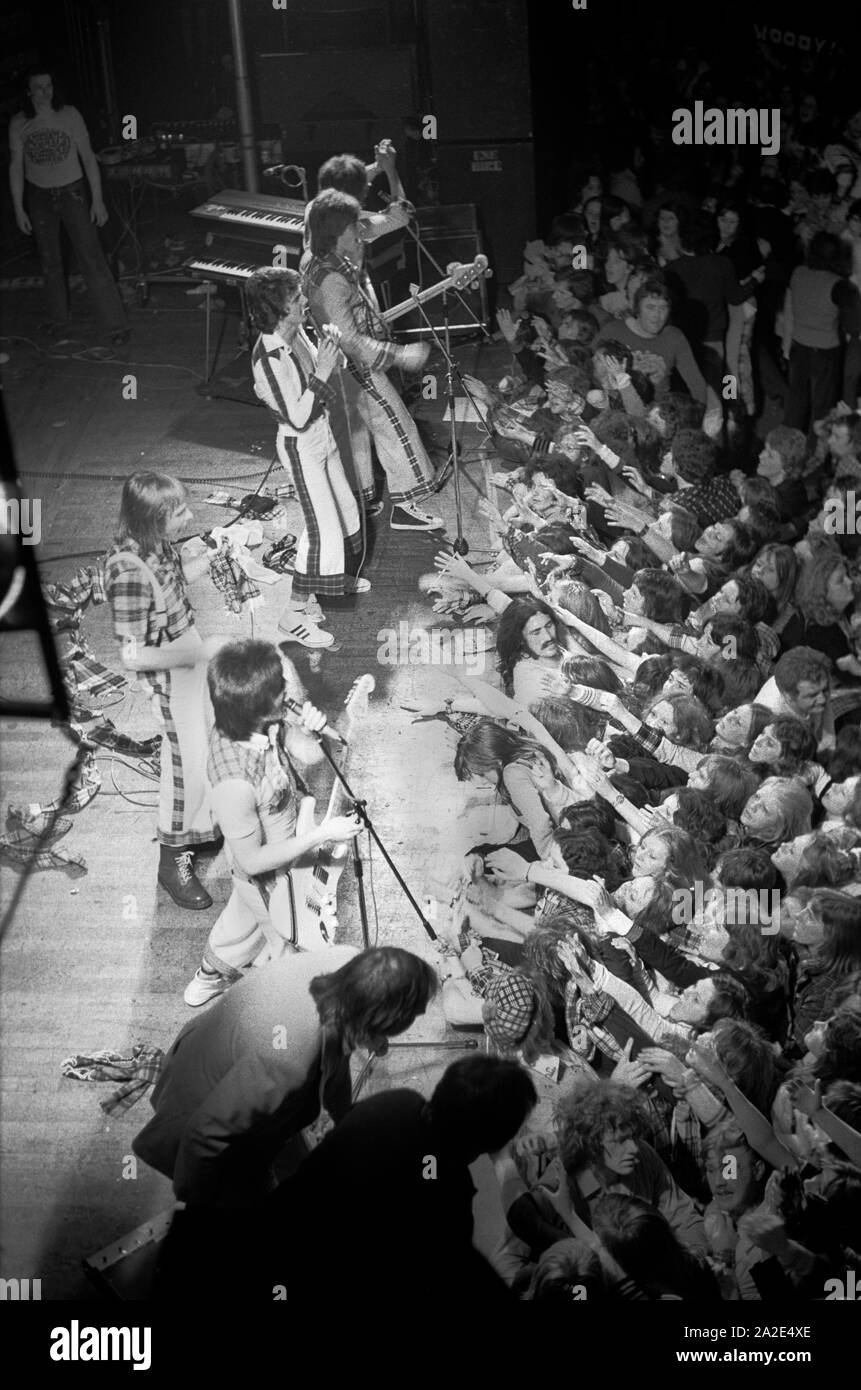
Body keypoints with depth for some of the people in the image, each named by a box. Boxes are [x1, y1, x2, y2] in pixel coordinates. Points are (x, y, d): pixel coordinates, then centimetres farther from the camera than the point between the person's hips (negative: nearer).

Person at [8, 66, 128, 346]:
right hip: (39, 197, 2)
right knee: (50, 264, 10)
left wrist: (98, 199, -6)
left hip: (72, 193, -2)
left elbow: (88, 157, -4)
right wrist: (18, 209, 0)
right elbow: (16, 167, 2)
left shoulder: (69, 115, -8)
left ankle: (116, 326, -6)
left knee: (92, 259, -9)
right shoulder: (19, 123, -4)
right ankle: (58, 321, 26)